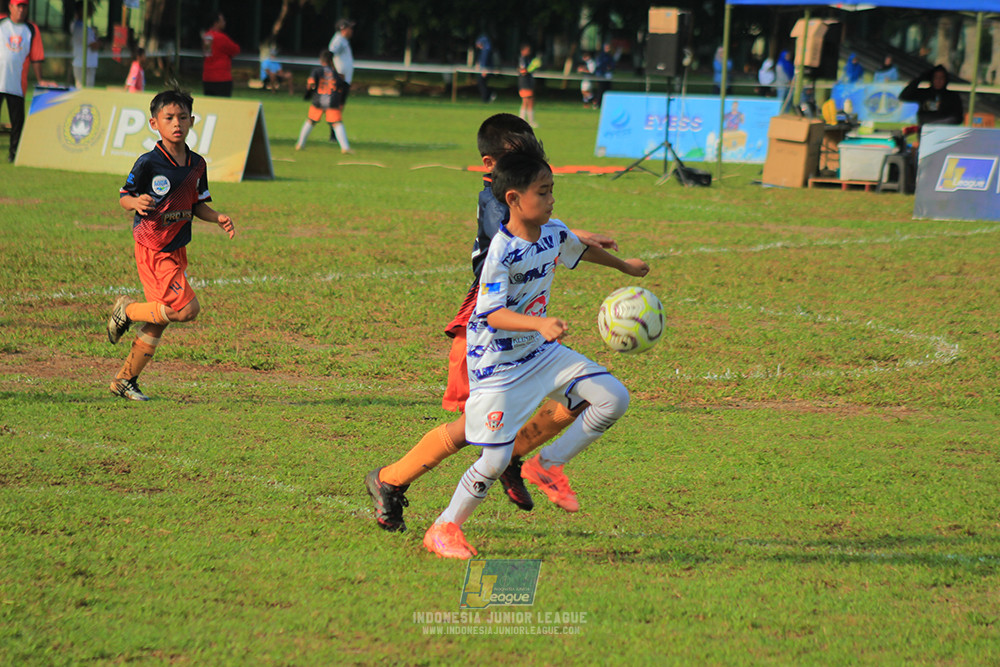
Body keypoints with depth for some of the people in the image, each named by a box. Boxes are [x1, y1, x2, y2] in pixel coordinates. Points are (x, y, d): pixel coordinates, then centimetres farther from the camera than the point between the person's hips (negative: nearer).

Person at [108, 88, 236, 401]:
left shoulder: (196, 164, 5)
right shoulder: (149, 163, -14)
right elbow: (123, 196, -9)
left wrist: (218, 218, -3)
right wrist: (137, 202, -31)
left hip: (176, 249, 7)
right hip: (152, 249, -7)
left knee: (158, 322, 9)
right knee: (187, 309, -15)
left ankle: (125, 380, 21)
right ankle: (127, 310, 7)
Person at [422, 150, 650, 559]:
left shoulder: (554, 233, -2)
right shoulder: (501, 252, -24)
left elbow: (579, 250, 23)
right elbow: (493, 314, -30)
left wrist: (624, 266, 40)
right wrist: (540, 323, -46)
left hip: (542, 352, 7)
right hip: (498, 364, -7)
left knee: (613, 399, -5)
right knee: (495, 461, -8)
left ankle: (548, 465, 11)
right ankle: (444, 529, 12)